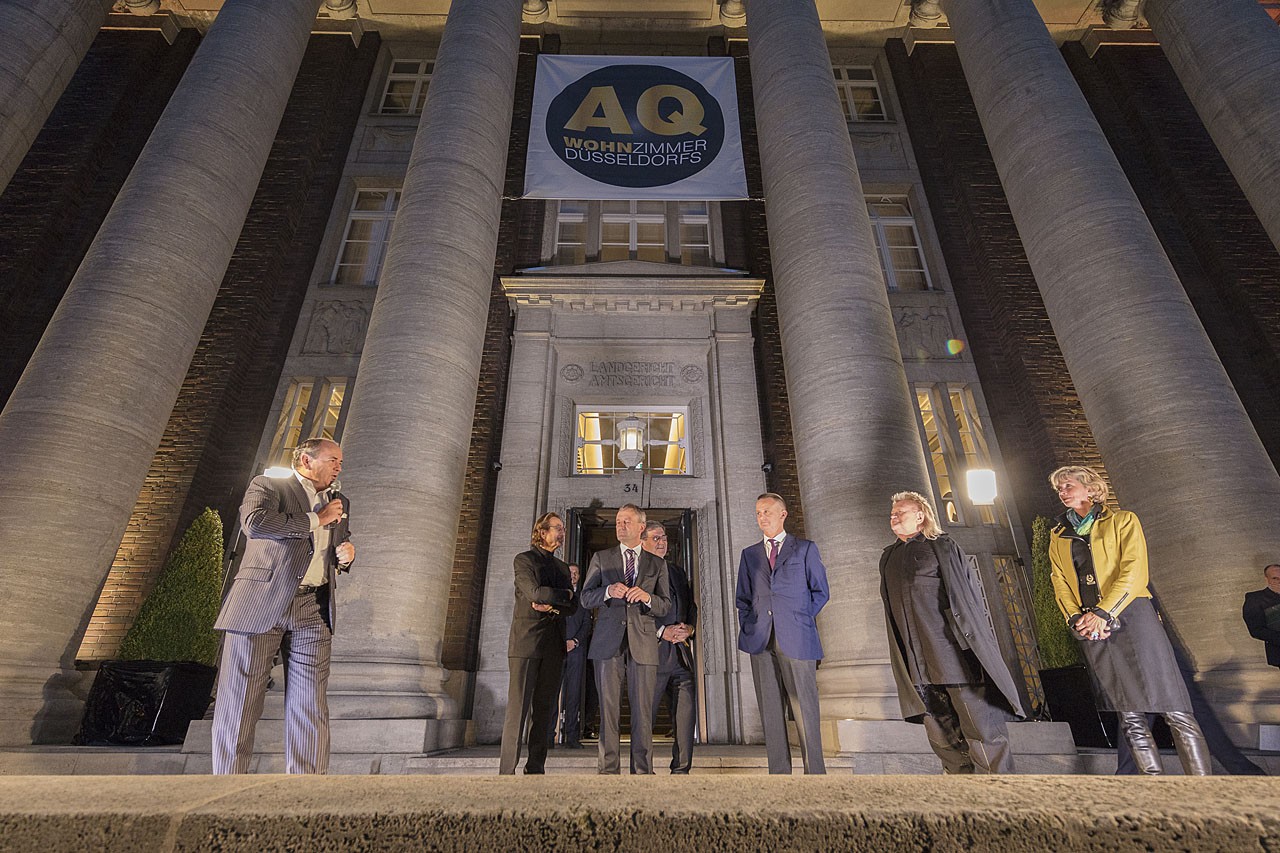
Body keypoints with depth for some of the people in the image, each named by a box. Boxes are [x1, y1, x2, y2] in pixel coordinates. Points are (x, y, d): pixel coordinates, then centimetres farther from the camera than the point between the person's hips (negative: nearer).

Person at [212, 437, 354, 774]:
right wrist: (316, 519, -9)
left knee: (310, 708, 1)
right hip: (259, 605, -4)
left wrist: (346, 554, 8)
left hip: (313, 611, 4)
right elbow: (254, 522, -16)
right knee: (238, 704, 0)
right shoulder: (267, 485, 5)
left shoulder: (339, 503, 22)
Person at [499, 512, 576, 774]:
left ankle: (536, 768, 14)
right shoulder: (524, 559, -1)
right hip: (526, 641, -6)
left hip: (553, 645, 6)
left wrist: (552, 606, -8)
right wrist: (564, 595, -4)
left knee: (544, 708, 6)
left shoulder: (561, 566, 17)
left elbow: (573, 606, 10)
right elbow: (534, 591, -16)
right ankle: (507, 770, 1)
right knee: (518, 707, -5)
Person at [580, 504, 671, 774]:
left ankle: (642, 771, 9)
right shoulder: (601, 558, 12)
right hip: (608, 642, 0)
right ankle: (609, 770, 11)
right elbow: (585, 597, 8)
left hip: (643, 643, 0)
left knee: (643, 711, 0)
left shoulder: (657, 564, 13)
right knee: (608, 709, 2)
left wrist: (647, 597, -13)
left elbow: (665, 607, 9)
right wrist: (608, 592, -12)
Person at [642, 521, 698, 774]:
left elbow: (691, 607, 18)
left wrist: (689, 628, -2)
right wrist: (661, 631, -13)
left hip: (681, 652, 6)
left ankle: (681, 770, 14)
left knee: (686, 713, 4)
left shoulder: (678, 572, 19)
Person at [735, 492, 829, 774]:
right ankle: (779, 772, 13)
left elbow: (821, 591, 9)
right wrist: (747, 628, 5)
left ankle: (815, 772, 8)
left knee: (805, 709, -1)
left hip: (796, 638, -3)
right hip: (761, 642, 3)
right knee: (771, 712, 6)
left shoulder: (805, 549, 9)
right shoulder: (749, 554, 17)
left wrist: (802, 618, 1)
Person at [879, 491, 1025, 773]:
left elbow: (971, 591, 0)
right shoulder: (888, 559, 16)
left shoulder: (943, 547, 4)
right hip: (918, 663, 5)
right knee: (941, 736, 9)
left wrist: (976, 642, -8)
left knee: (981, 729, -3)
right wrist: (902, 662, 12)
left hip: (955, 652, -4)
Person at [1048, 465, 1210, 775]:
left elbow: (1133, 571, -6)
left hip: (1131, 617, -3)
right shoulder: (1058, 535, 17)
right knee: (1130, 718, 3)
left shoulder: (1122, 521, 6)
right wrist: (1076, 618, -7)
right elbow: (1060, 582, 10)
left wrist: (1102, 613, -16)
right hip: (1090, 630, 3)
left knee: (1174, 710, -6)